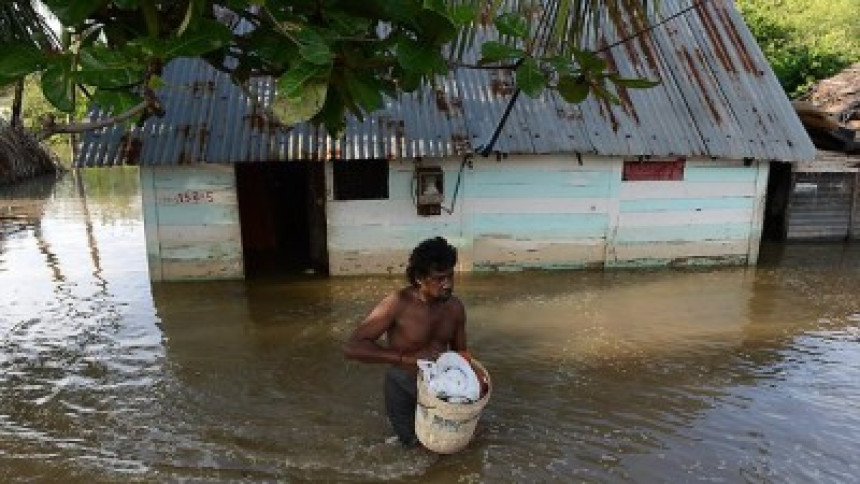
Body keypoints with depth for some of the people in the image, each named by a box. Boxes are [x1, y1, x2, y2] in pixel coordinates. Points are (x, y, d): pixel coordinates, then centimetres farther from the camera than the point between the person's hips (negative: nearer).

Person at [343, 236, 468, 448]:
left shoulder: (455, 306, -11)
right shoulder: (398, 303, -29)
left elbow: (460, 351, 5)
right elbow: (352, 347, -36)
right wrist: (408, 358, -42)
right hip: (403, 385, -4)